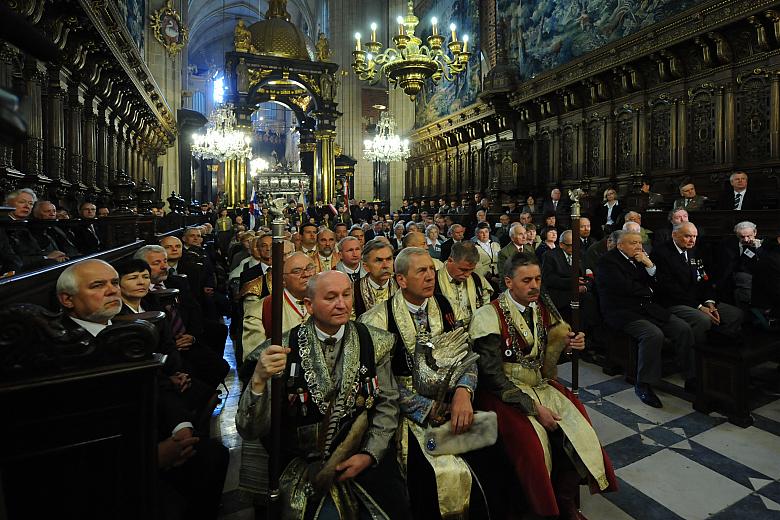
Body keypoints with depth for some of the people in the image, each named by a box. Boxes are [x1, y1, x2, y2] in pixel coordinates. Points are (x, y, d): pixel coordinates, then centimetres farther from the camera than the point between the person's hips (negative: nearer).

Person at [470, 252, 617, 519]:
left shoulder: (543, 307, 2)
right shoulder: (489, 317, -16)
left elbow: (548, 354, 11)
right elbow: (493, 375, -17)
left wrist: (569, 344, -12)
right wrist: (533, 408, -20)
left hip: (540, 384, 6)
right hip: (504, 391, -5)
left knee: (576, 420, -15)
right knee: (531, 436, -25)